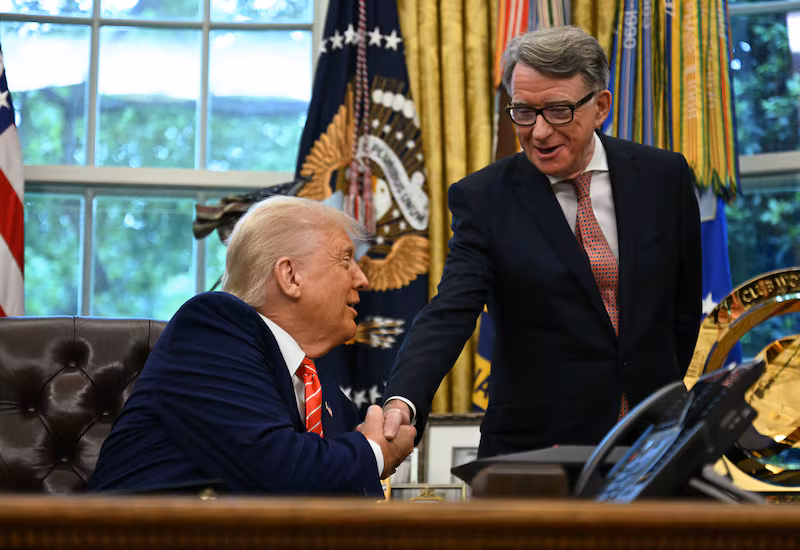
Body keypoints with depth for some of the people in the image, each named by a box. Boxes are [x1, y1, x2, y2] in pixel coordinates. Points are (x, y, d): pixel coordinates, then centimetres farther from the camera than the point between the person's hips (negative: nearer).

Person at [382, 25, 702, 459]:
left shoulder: (663, 176, 0)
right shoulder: (483, 198, -8)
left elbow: (683, 306, 10)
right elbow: (449, 313, -18)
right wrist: (402, 401, -35)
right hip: (536, 446, -2)